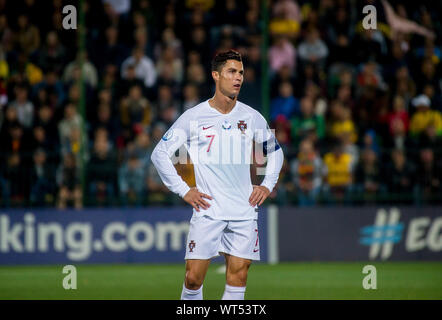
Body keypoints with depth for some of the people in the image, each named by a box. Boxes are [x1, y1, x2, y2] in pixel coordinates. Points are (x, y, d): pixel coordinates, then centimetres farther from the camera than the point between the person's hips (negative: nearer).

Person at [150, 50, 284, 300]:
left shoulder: (251, 117, 7)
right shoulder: (194, 117, -2)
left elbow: (275, 151, 23)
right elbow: (160, 154, 3)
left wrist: (267, 185, 11)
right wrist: (183, 190, -2)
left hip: (244, 211, 2)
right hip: (208, 209, -2)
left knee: (238, 276, -3)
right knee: (194, 277, -8)